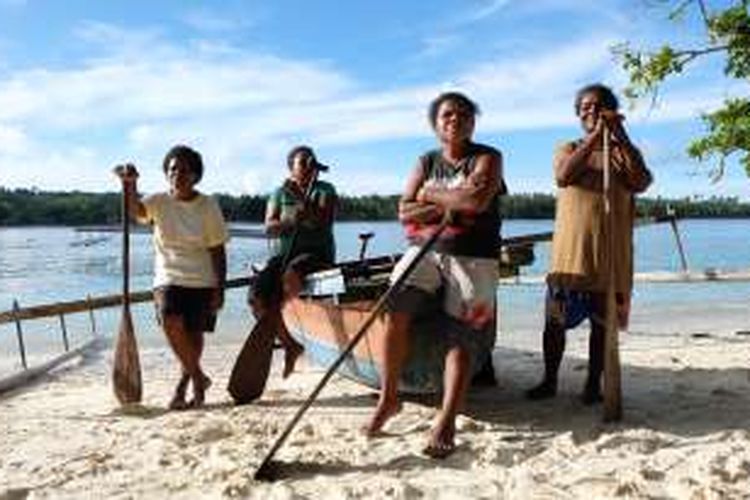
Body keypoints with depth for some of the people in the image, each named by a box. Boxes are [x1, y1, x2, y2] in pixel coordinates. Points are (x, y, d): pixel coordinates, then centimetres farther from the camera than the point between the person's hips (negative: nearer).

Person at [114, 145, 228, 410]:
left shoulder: (208, 206, -3)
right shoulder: (159, 202, 1)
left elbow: (218, 251, -3)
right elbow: (135, 211, -22)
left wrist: (219, 290, -7)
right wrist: (130, 184, -39)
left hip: (202, 281, 0)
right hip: (168, 279, 1)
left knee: (194, 335, 1)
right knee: (171, 321, -23)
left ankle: (185, 383, 25)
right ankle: (198, 378, -5)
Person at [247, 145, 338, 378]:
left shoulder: (325, 190, 7)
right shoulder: (280, 193, 14)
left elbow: (325, 221, -11)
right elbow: (269, 228, 0)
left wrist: (304, 199, -21)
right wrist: (289, 221, -19)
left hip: (316, 254, -4)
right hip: (284, 254, 4)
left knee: (290, 276, -37)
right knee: (256, 295, -18)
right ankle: (290, 344, -3)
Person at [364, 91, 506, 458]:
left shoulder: (487, 158, 3)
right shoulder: (426, 162, 14)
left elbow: (478, 199, -17)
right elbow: (404, 212, 4)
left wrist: (432, 195, -5)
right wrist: (449, 205, -9)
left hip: (473, 258, -2)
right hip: (426, 249, 3)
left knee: (460, 337, -11)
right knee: (396, 308, -21)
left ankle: (446, 422, -11)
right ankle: (388, 397, -9)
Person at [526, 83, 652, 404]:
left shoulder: (624, 152, 10)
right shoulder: (569, 149, 9)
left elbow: (641, 183, -11)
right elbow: (563, 176, -14)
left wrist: (620, 137, -14)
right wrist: (595, 136, -17)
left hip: (612, 252, 0)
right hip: (570, 251, 0)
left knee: (602, 321, 5)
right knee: (555, 320, 3)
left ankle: (594, 383, 16)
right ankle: (549, 380, 15)